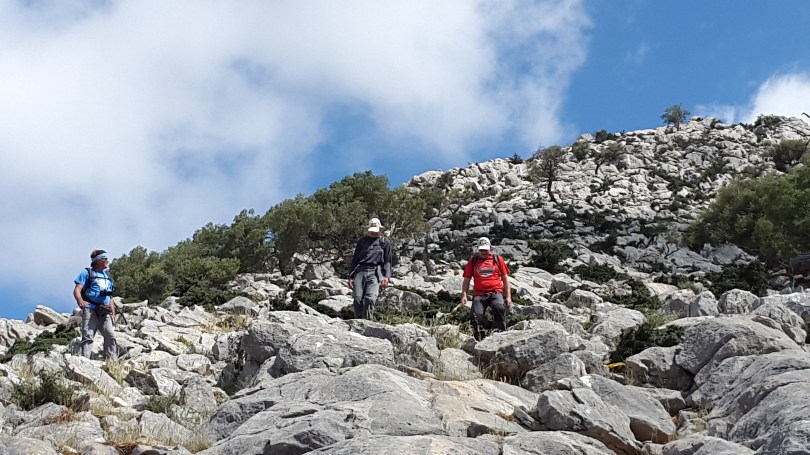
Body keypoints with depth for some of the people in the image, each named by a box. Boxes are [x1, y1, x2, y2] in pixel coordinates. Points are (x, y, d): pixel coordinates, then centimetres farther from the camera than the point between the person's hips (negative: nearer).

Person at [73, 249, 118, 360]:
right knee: (88, 337, -6)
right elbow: (77, 290, -6)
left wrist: (113, 313, 18)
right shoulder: (87, 273, 5)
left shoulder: (108, 276, 23)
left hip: (105, 312, 5)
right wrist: (80, 301, -27)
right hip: (90, 310, -5)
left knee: (111, 335, -8)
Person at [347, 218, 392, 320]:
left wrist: (386, 276, -3)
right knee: (357, 298, -9)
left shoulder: (385, 242, 16)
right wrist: (350, 276, 11)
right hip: (360, 271, 2)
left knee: (370, 299, -20)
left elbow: (387, 261, 12)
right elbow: (354, 259, 20)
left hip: (374, 273, -2)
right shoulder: (362, 241, 21)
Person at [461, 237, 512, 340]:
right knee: (476, 317, -17)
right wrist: (464, 295, 0)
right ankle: (479, 340, 0)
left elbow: (505, 279, 16)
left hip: (495, 292, -1)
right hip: (479, 294, 1)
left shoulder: (497, 259, 15)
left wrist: (508, 297, 9)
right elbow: (466, 280, 15)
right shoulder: (472, 261, 16)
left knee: (499, 308, -33)